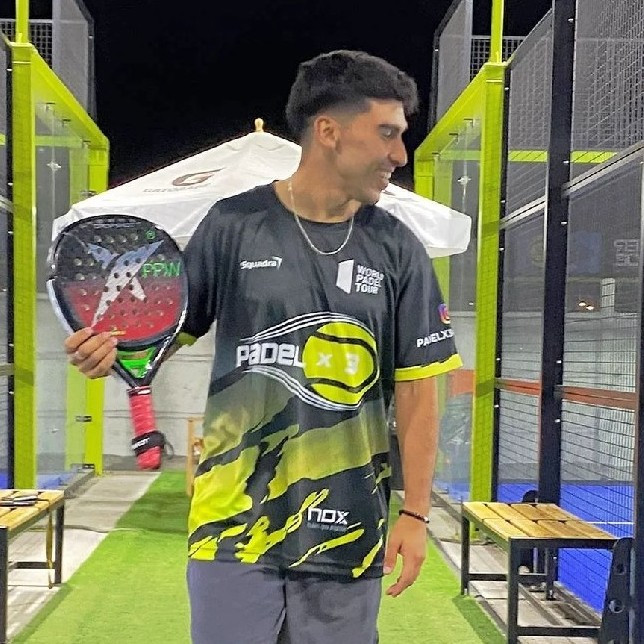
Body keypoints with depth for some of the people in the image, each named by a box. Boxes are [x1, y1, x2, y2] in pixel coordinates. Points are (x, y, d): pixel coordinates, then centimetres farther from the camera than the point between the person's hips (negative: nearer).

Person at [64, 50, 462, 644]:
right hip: (235, 526, -1)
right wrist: (112, 349, -19)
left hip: (348, 532, 2)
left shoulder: (397, 250, 1)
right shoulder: (234, 225, -3)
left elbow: (416, 388, 2)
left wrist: (415, 513, -2)